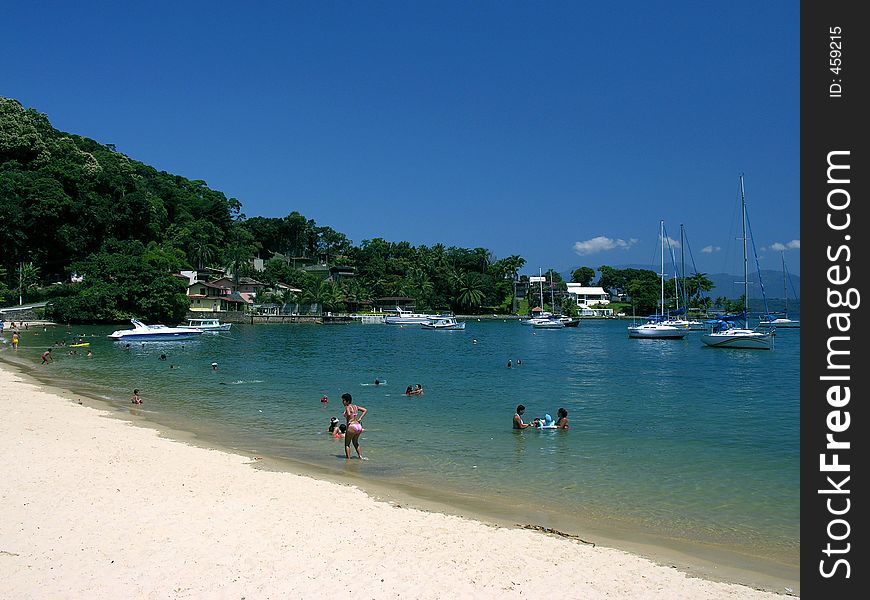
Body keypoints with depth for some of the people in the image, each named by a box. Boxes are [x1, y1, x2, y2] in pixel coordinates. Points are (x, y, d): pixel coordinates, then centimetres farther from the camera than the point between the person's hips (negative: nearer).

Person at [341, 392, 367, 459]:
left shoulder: (347, 407, -8)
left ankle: (348, 458, 0)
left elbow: (349, 414, -29)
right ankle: (360, 456, 23)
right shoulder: (355, 406, 14)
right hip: (359, 426, 8)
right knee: (355, 442, 27)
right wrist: (360, 419, 11)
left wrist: (348, 422, -14)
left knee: (347, 444, 6)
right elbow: (365, 410, 16)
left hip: (352, 426, -8)